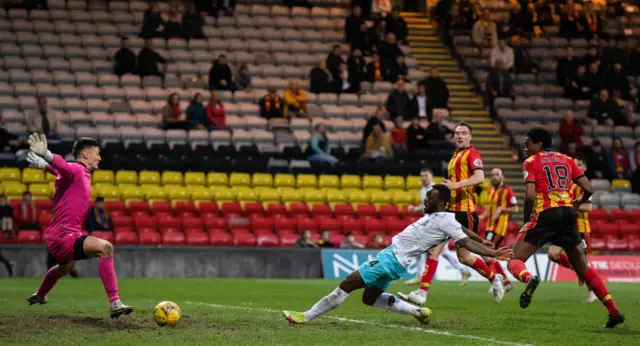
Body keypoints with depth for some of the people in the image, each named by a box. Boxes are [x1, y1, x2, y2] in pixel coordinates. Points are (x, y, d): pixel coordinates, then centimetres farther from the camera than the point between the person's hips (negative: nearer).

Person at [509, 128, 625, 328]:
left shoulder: (531, 162, 5)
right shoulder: (566, 160, 18)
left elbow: (530, 195, -9)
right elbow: (588, 189, 13)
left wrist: (526, 218, 5)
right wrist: (578, 204, 31)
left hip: (545, 214, -4)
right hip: (568, 214, 5)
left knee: (515, 261, 0)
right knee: (583, 268, 14)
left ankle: (529, 279, -37)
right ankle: (614, 312, 6)